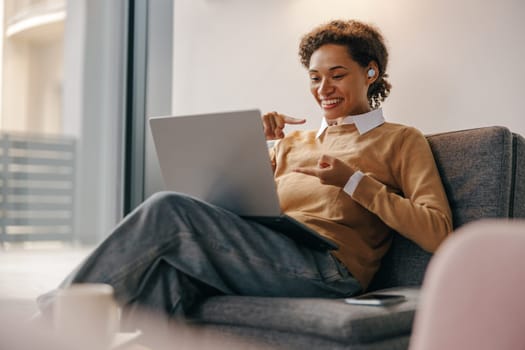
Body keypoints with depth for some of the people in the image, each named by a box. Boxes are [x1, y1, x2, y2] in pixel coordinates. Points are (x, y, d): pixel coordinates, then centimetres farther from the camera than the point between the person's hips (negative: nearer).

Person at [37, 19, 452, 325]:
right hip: (265, 259, 6)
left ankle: (60, 307, -9)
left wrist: (354, 182, -9)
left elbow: (439, 234, 0)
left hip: (326, 268, -5)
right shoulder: (294, 141, 31)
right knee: (170, 272, -31)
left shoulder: (401, 141, 14)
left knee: (169, 209, -22)